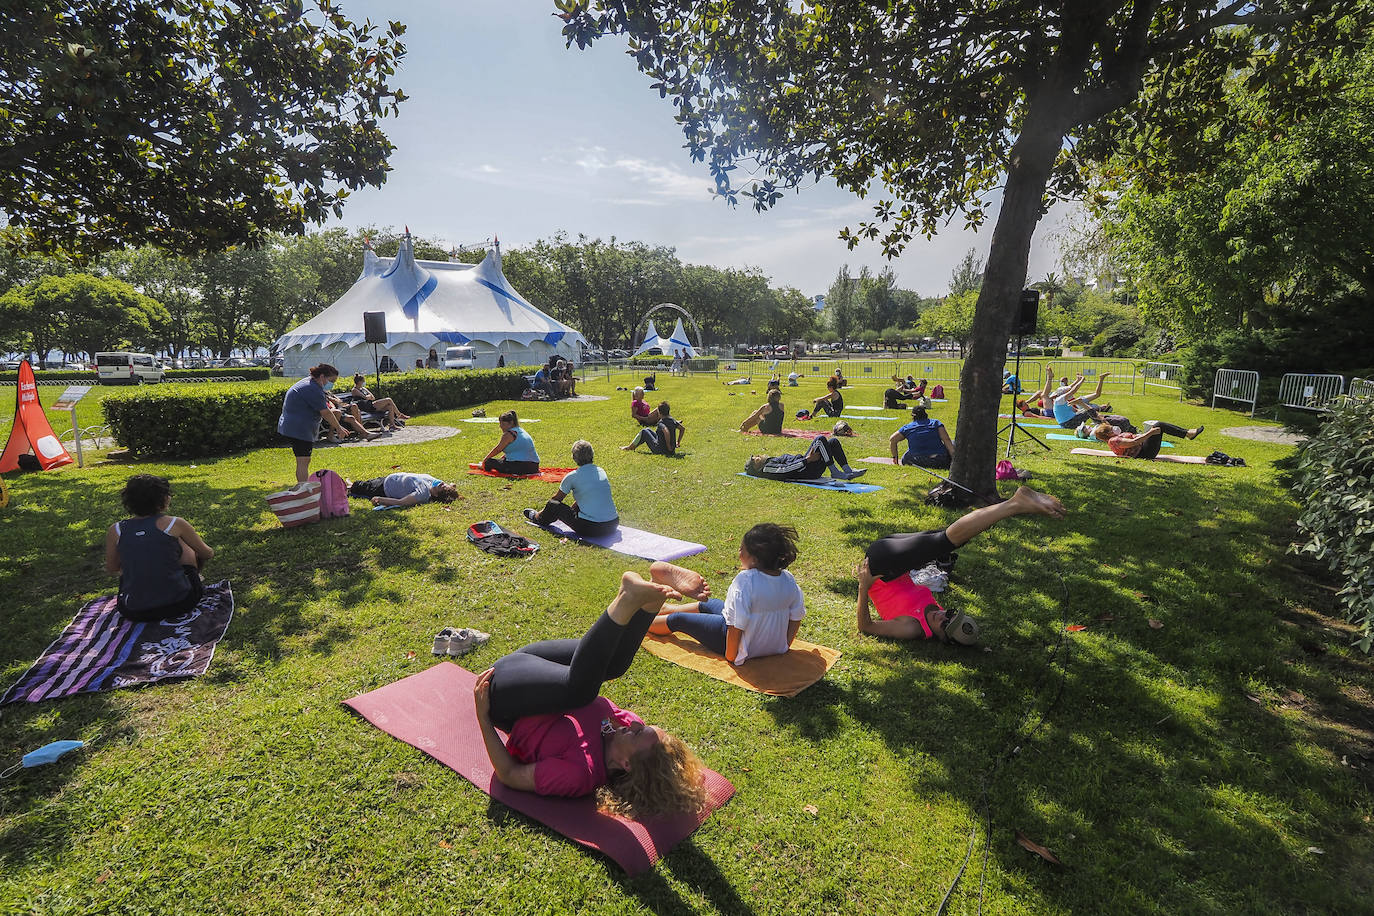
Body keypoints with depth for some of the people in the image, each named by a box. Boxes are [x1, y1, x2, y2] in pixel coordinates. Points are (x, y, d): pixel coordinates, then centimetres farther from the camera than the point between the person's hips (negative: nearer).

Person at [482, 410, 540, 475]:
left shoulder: (508, 434, -9)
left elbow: (497, 450, 1)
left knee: (489, 462, -2)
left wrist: (485, 459, 15)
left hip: (519, 467, -9)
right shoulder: (521, 431, 18)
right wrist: (501, 458, 30)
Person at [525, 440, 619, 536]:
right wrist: (570, 509, 40)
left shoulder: (572, 477, -6)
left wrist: (542, 513, 32)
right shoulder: (601, 471, 10)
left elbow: (555, 499, 12)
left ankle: (538, 518, 42)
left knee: (554, 505, 11)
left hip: (591, 528, -6)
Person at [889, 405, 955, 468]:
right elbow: (946, 440, -4)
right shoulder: (936, 423, 6)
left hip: (916, 461, 0)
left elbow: (892, 439, 7)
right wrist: (954, 457, -6)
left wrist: (895, 456, 15)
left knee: (905, 459, 30)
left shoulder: (907, 427, 7)